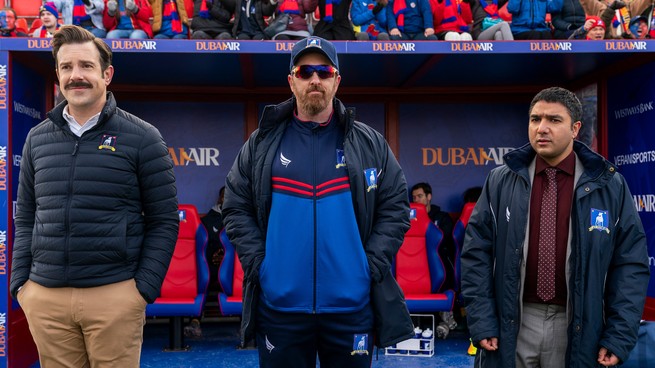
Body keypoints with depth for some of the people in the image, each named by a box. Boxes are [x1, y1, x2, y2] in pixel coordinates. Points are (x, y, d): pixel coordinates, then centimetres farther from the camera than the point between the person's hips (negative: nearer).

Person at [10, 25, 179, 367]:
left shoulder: (141, 137, -2)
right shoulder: (37, 139, 9)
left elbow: (164, 221, -2)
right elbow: (25, 218, 15)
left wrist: (144, 288, -9)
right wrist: (20, 281, 6)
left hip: (115, 295, -3)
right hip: (44, 297, 4)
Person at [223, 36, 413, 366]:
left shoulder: (369, 143, 5)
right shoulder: (262, 143, 6)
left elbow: (395, 208, 4)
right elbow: (236, 208, 7)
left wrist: (372, 263, -6)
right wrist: (257, 262, -5)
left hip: (352, 304, 0)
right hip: (279, 304, 0)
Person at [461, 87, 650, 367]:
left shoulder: (609, 186, -1)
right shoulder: (500, 182, 0)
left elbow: (630, 264, -1)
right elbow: (476, 253, 0)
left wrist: (619, 336, -6)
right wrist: (481, 321, -6)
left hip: (577, 327, 0)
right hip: (511, 323, 0)